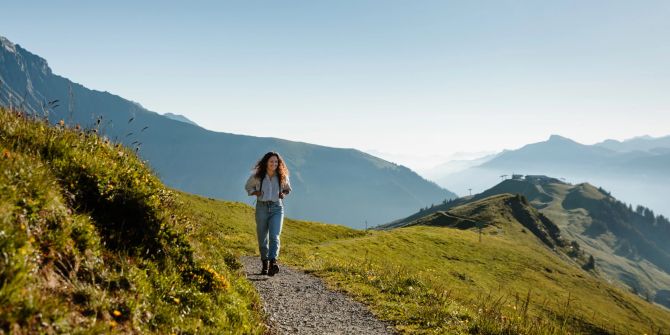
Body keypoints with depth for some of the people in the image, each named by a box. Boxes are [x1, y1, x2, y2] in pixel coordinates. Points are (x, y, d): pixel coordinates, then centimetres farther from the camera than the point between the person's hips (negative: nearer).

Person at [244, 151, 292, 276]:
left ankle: (273, 262, -29)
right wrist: (256, 192, -5)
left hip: (277, 208, 0)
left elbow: (287, 189, 21)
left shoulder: (282, 176, 3)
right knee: (262, 238, 7)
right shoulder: (257, 175, 0)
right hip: (262, 207, 1)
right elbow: (248, 187, 14)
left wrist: (283, 194, -1)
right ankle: (264, 264, 24)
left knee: (274, 236, -17)